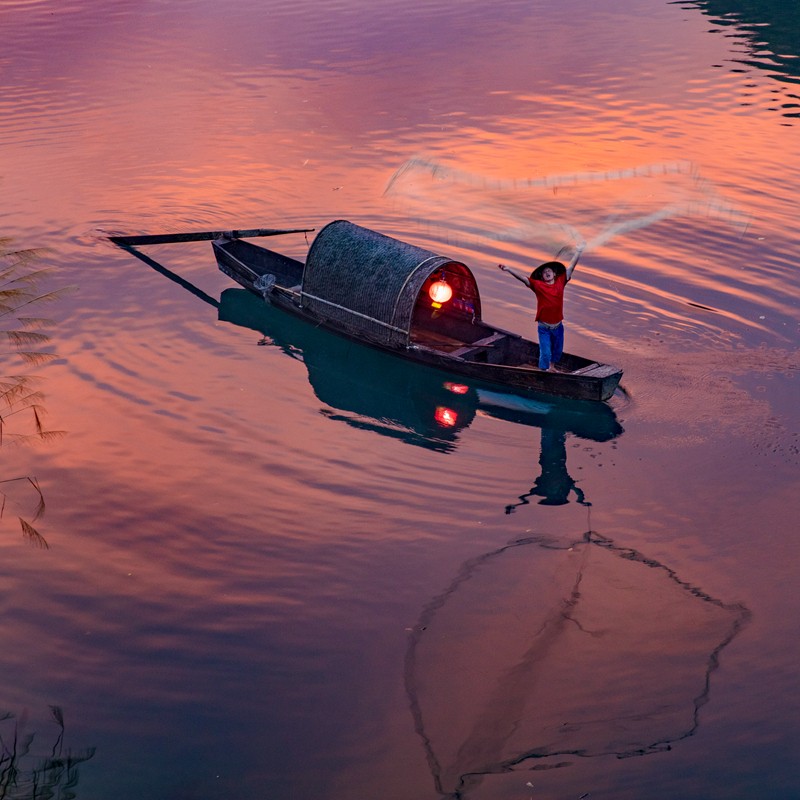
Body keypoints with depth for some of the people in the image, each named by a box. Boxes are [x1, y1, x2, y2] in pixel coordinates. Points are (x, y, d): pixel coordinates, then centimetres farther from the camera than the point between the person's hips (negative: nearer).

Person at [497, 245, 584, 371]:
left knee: (558, 350, 20)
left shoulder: (560, 282, 0)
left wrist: (579, 251, 7)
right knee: (545, 353, -4)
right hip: (544, 327, -4)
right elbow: (522, 277, -14)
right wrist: (508, 269, -25)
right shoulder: (538, 285, -7)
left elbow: (571, 267, 5)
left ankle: (552, 366, 45)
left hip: (558, 326, 4)